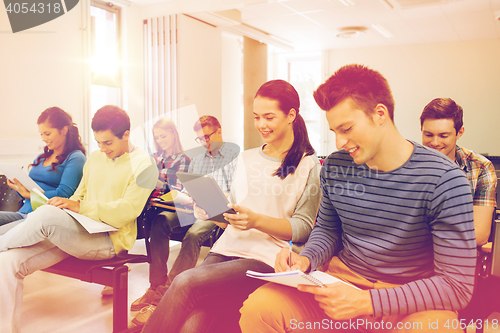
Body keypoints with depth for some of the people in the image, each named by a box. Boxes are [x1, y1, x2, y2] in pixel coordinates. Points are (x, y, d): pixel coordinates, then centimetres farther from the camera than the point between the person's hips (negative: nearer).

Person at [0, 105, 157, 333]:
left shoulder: (142, 165, -5)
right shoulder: (95, 158, 17)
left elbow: (130, 209, -15)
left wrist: (80, 207, -20)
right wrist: (67, 205, 0)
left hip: (110, 239, -7)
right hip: (78, 232, 7)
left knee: (45, 215, -30)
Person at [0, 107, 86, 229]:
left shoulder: (75, 158, -3)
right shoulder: (41, 158, 24)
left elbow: (63, 195, -12)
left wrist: (27, 194, -10)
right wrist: (18, 187, 2)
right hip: (23, 213, 8)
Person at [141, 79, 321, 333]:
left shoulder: (309, 166, 3)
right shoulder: (246, 158, 20)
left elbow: (303, 227, -3)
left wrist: (256, 220, -18)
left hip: (266, 260, -4)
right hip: (226, 249, 5)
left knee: (185, 283, -27)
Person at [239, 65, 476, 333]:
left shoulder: (443, 180, -15)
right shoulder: (334, 167, 0)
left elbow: (456, 285, -16)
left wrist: (366, 301, -24)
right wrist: (305, 259, -8)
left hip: (413, 299, -2)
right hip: (343, 281, 3)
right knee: (257, 308, -21)